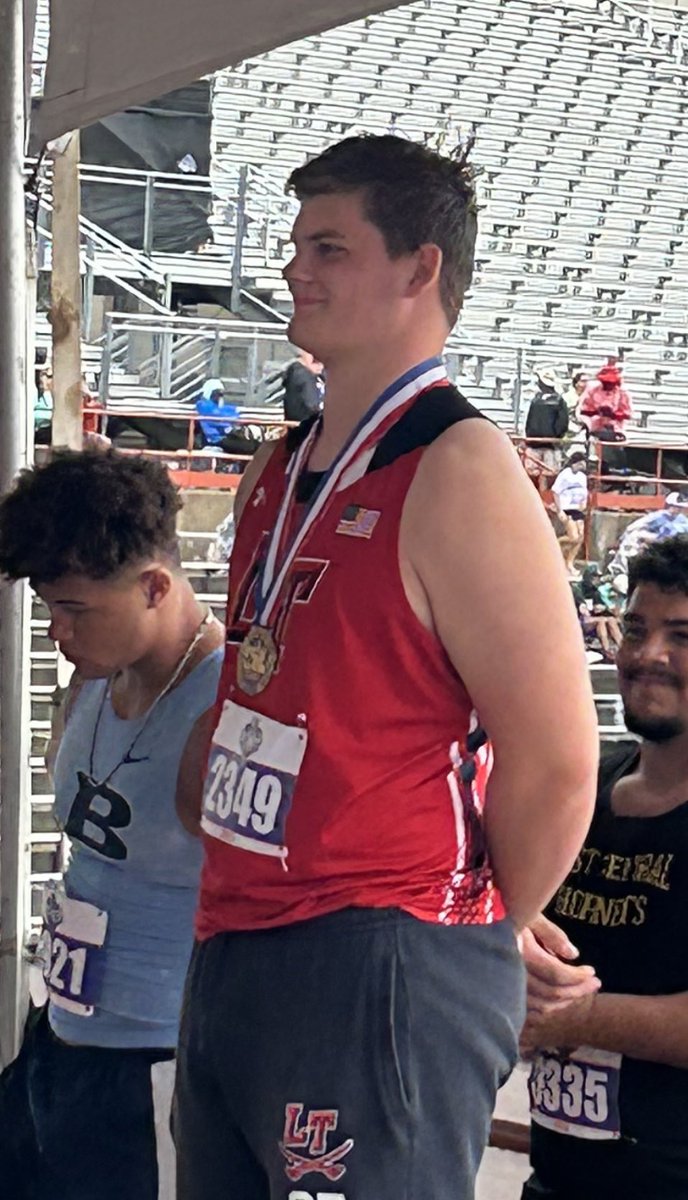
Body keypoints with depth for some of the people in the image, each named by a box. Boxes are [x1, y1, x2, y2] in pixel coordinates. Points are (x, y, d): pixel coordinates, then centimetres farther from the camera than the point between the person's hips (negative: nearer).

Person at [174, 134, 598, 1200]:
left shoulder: (458, 471, -14)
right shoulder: (275, 475, 13)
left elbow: (556, 764, -16)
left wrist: (466, 937, -2)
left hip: (378, 987, -8)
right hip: (232, 955, 8)